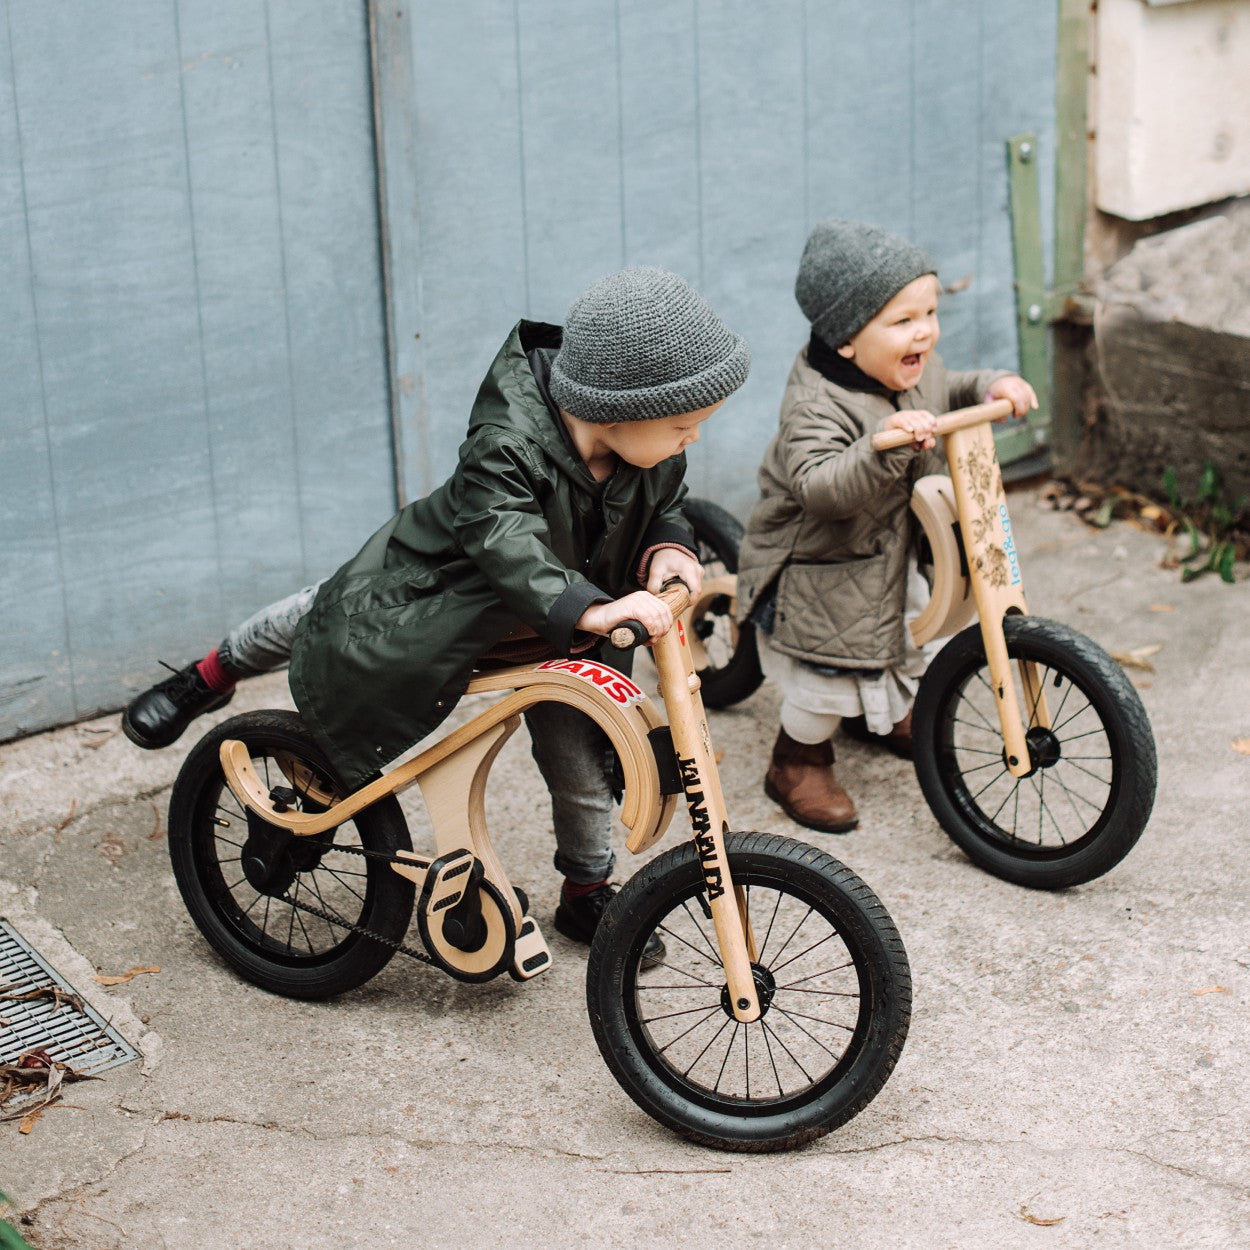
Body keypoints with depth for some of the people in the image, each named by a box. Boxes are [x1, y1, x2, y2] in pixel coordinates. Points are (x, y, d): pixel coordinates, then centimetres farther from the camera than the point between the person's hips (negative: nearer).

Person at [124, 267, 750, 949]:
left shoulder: (655, 451, -21)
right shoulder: (507, 447, -41)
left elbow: (665, 507, -3)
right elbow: (508, 545, -53)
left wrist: (666, 549, -27)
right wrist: (592, 610, -68)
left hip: (553, 629, 4)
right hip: (448, 591, -4)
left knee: (580, 755, 6)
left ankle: (587, 892, 30)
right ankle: (210, 676, 42)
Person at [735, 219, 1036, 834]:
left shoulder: (916, 372, -6)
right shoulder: (815, 406, -32)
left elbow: (948, 393, 17)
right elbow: (819, 489, -46)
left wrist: (993, 385, -3)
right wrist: (886, 445, -59)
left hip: (888, 553, 8)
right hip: (814, 569, -8)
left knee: (918, 634, 21)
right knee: (828, 678, -5)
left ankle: (879, 713, 51)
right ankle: (798, 764, 23)